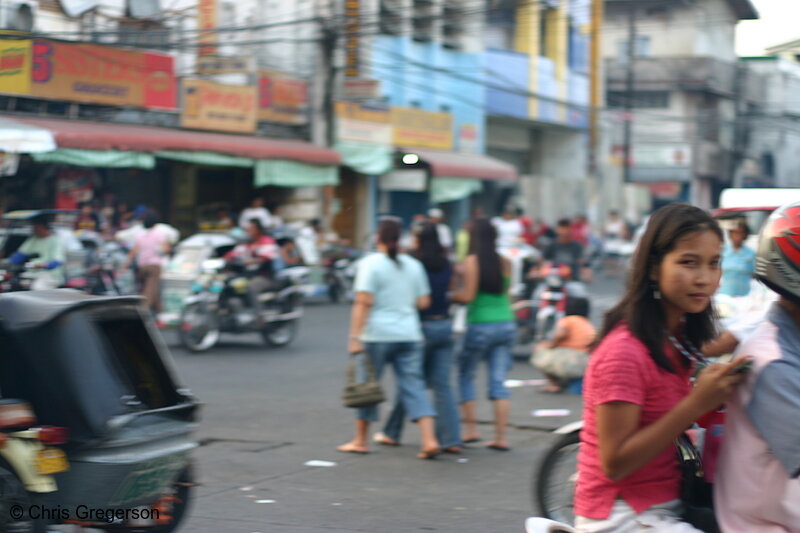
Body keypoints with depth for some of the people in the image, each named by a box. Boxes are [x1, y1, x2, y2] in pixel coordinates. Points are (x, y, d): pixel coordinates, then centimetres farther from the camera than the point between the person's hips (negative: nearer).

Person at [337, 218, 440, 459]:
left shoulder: (370, 263, -7)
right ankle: (429, 440, -10)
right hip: (410, 335, 4)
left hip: (378, 334, -4)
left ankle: (360, 440, 19)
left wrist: (355, 336, -16)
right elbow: (424, 302, 8)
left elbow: (363, 302, -14)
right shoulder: (413, 265, 9)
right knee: (413, 386, 2)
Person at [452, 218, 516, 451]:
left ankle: (471, 427, 8)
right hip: (506, 324, 4)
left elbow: (468, 296, -12)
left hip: (480, 325, -4)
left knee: (466, 374, 13)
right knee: (499, 381, 5)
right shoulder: (504, 262, 7)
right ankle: (500, 437, 2)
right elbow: (505, 291, 13)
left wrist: (450, 296, 4)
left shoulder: (472, 261, -8)